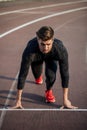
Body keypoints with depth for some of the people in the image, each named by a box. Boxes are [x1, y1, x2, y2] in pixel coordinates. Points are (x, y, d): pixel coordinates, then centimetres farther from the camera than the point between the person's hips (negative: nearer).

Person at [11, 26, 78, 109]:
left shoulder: (60, 49, -44)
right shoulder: (30, 51, -46)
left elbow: (64, 73, -34)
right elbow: (22, 75, -40)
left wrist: (65, 99, -31)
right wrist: (18, 101, -36)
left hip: (51, 57, 0)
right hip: (36, 57, 1)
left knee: (51, 75, -25)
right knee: (37, 75, 17)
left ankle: (48, 91, 9)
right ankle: (39, 76, 57)